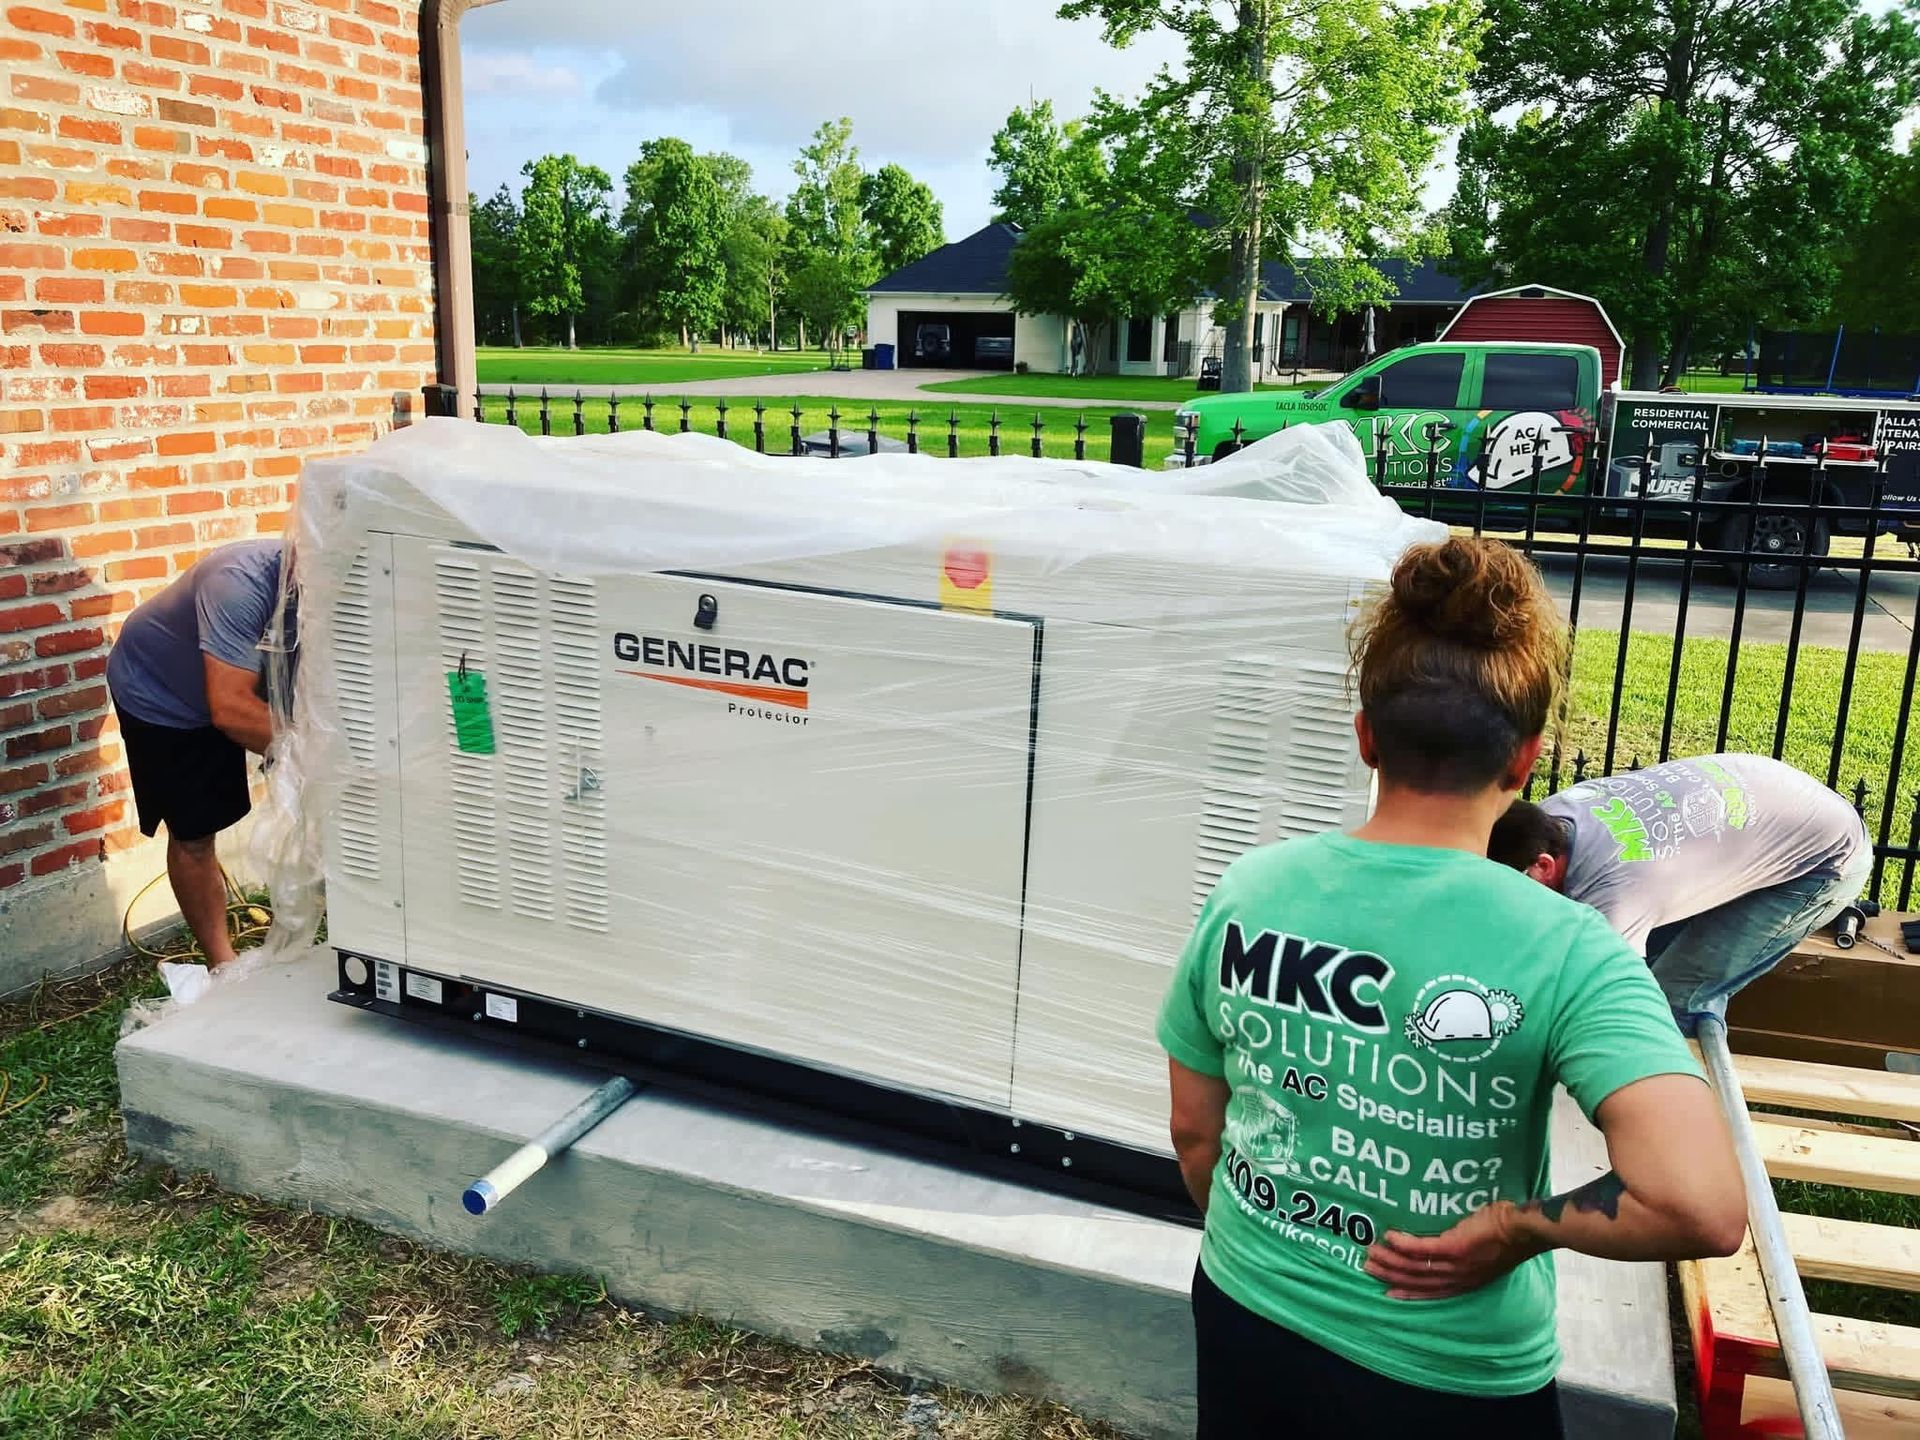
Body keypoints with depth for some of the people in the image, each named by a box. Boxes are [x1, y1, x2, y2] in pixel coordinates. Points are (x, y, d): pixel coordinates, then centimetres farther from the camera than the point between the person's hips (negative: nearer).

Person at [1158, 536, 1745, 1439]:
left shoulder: (1246, 893, -13)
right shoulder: (1564, 951, -22)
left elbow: (1193, 1132, -3)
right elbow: (1704, 1208, -32)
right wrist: (1520, 1224, -16)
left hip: (1244, 1324, 2)